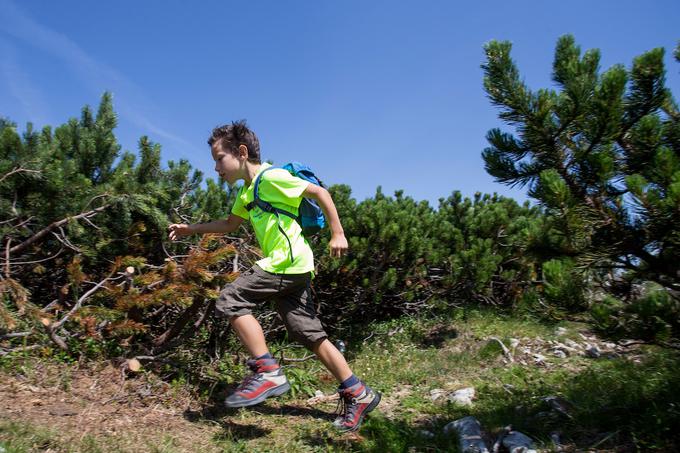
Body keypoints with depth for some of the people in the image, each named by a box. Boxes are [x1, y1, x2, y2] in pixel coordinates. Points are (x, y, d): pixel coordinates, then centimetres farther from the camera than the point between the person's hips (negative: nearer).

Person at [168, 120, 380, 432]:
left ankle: (268, 373, -7)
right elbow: (230, 225, 32)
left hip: (288, 262, -10)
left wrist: (337, 234, -10)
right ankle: (357, 394, 13)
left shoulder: (270, 177, -8)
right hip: (292, 267, 10)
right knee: (310, 334, 8)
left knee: (230, 301, -10)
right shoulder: (246, 190, 21)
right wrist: (191, 229, 26)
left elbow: (319, 192, -9)